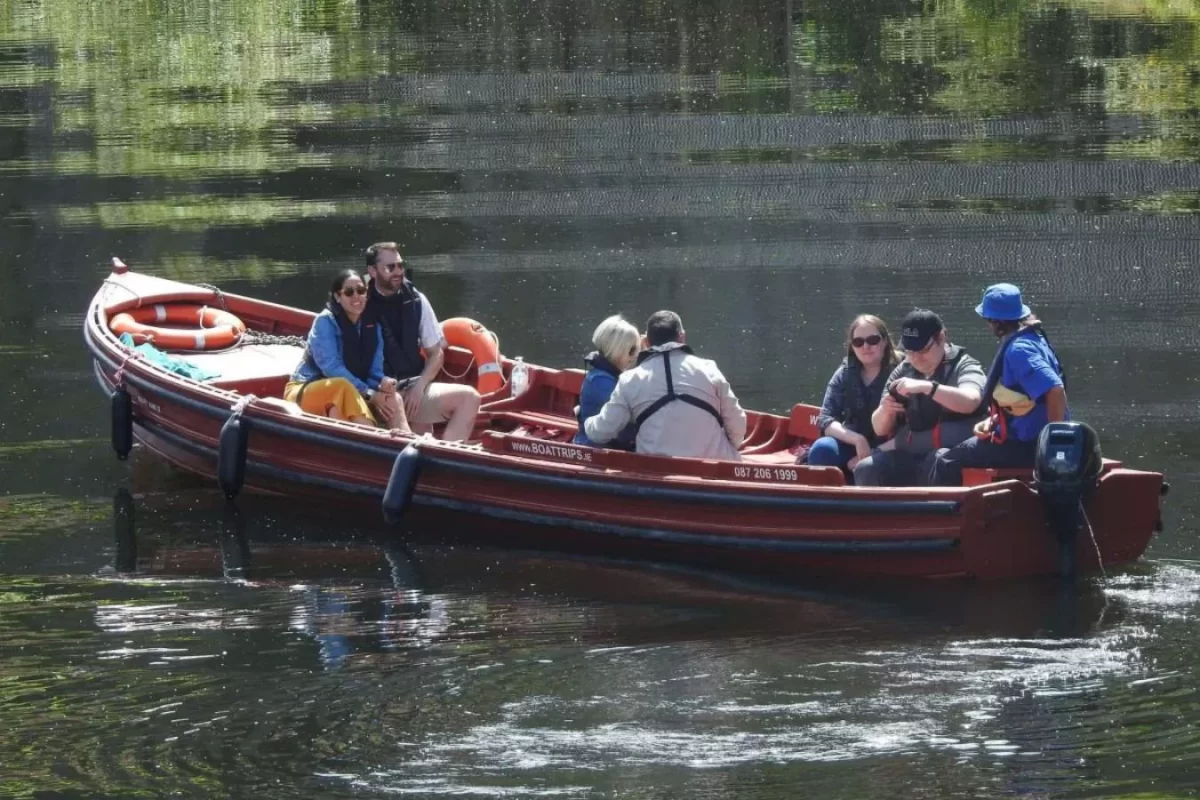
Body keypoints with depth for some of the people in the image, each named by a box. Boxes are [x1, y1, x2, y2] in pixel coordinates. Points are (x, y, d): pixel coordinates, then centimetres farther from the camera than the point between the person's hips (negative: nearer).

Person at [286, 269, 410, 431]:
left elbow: (374, 372, -2)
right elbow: (331, 368, -24)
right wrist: (369, 394, -29)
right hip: (306, 394, -6)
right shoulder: (325, 322, -15)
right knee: (343, 387, -37)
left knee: (390, 397, -20)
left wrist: (383, 384, -27)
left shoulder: (372, 327, 2)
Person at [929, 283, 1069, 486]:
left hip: (1026, 446, -11)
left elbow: (1055, 391, -34)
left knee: (946, 462, -2)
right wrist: (992, 421, 9)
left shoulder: (1019, 350, -22)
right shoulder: (1031, 339, 10)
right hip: (1027, 438, 11)